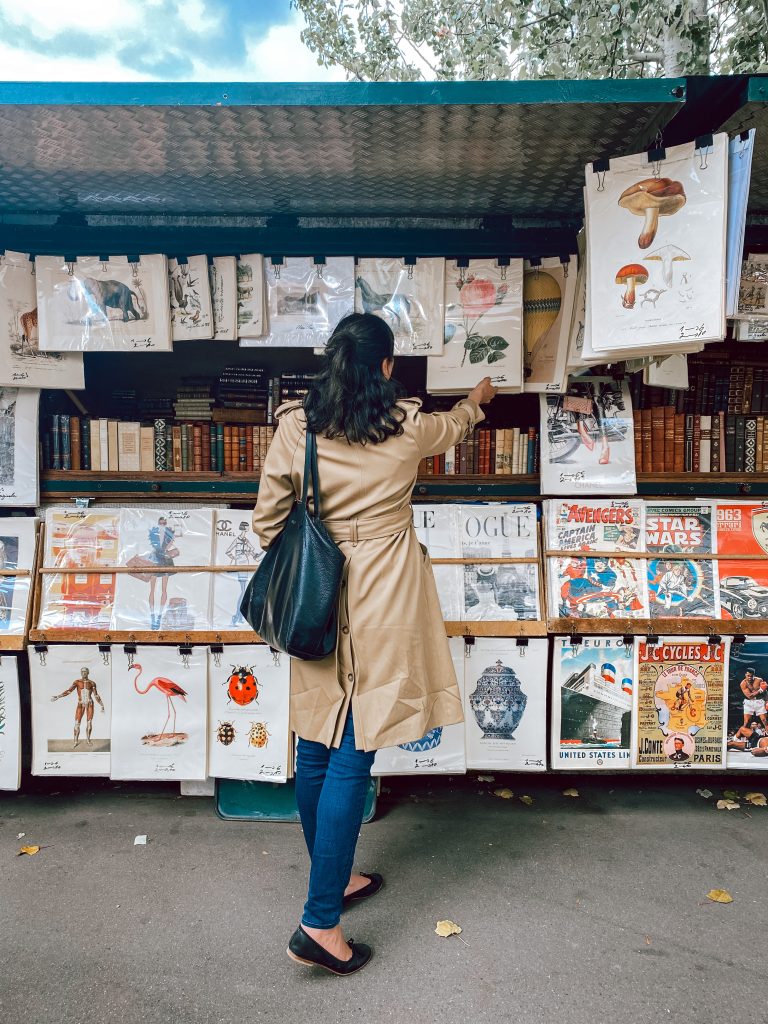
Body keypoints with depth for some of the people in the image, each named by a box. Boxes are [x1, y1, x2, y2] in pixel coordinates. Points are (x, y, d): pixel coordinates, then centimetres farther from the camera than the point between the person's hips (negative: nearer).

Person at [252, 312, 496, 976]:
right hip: (381, 602, -4)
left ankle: (334, 877, 35)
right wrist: (477, 397, 40)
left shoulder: (295, 426, -2)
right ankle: (321, 921, 6)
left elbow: (268, 520, 1)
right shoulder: (408, 424, -6)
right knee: (353, 754, 0)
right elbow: (453, 429, 18)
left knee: (317, 743, 15)